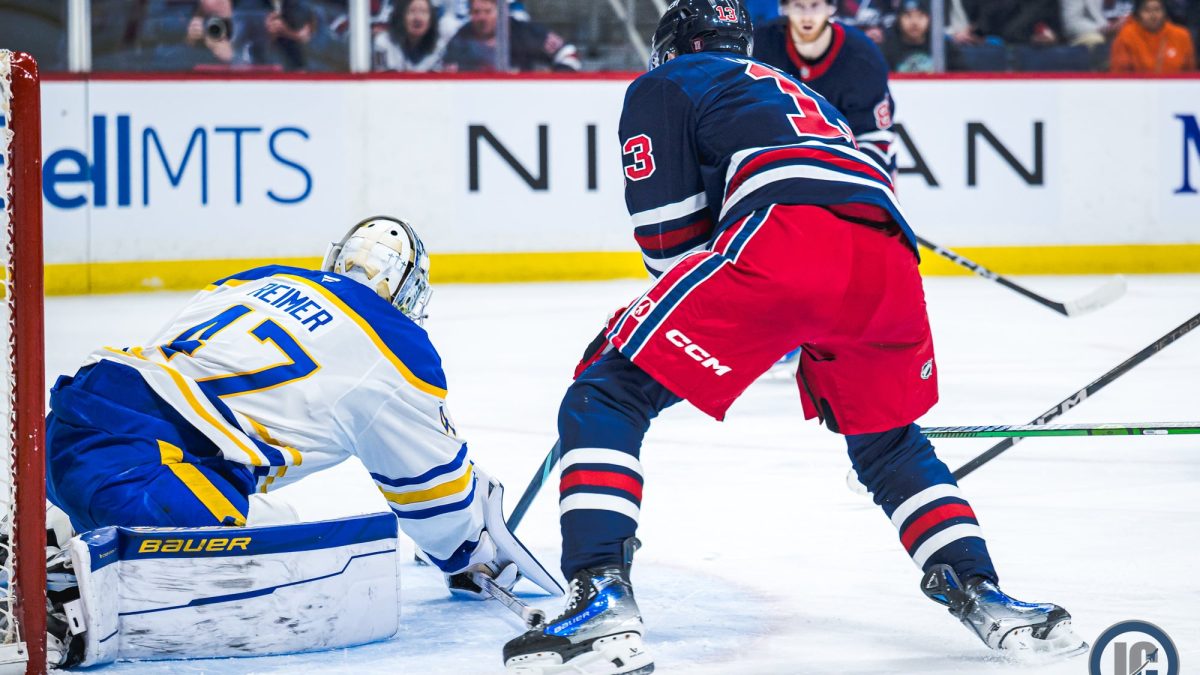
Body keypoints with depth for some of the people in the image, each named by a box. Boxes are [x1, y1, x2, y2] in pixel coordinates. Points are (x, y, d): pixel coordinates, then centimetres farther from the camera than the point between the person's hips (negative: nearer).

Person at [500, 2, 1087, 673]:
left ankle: (603, 604, -15)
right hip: (888, 255, 6)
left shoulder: (662, 87, 23)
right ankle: (982, 596, 17)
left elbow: (669, 224, 11)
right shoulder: (802, 94, 43)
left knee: (609, 395, 3)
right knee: (887, 439, 31)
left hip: (781, 237, -6)